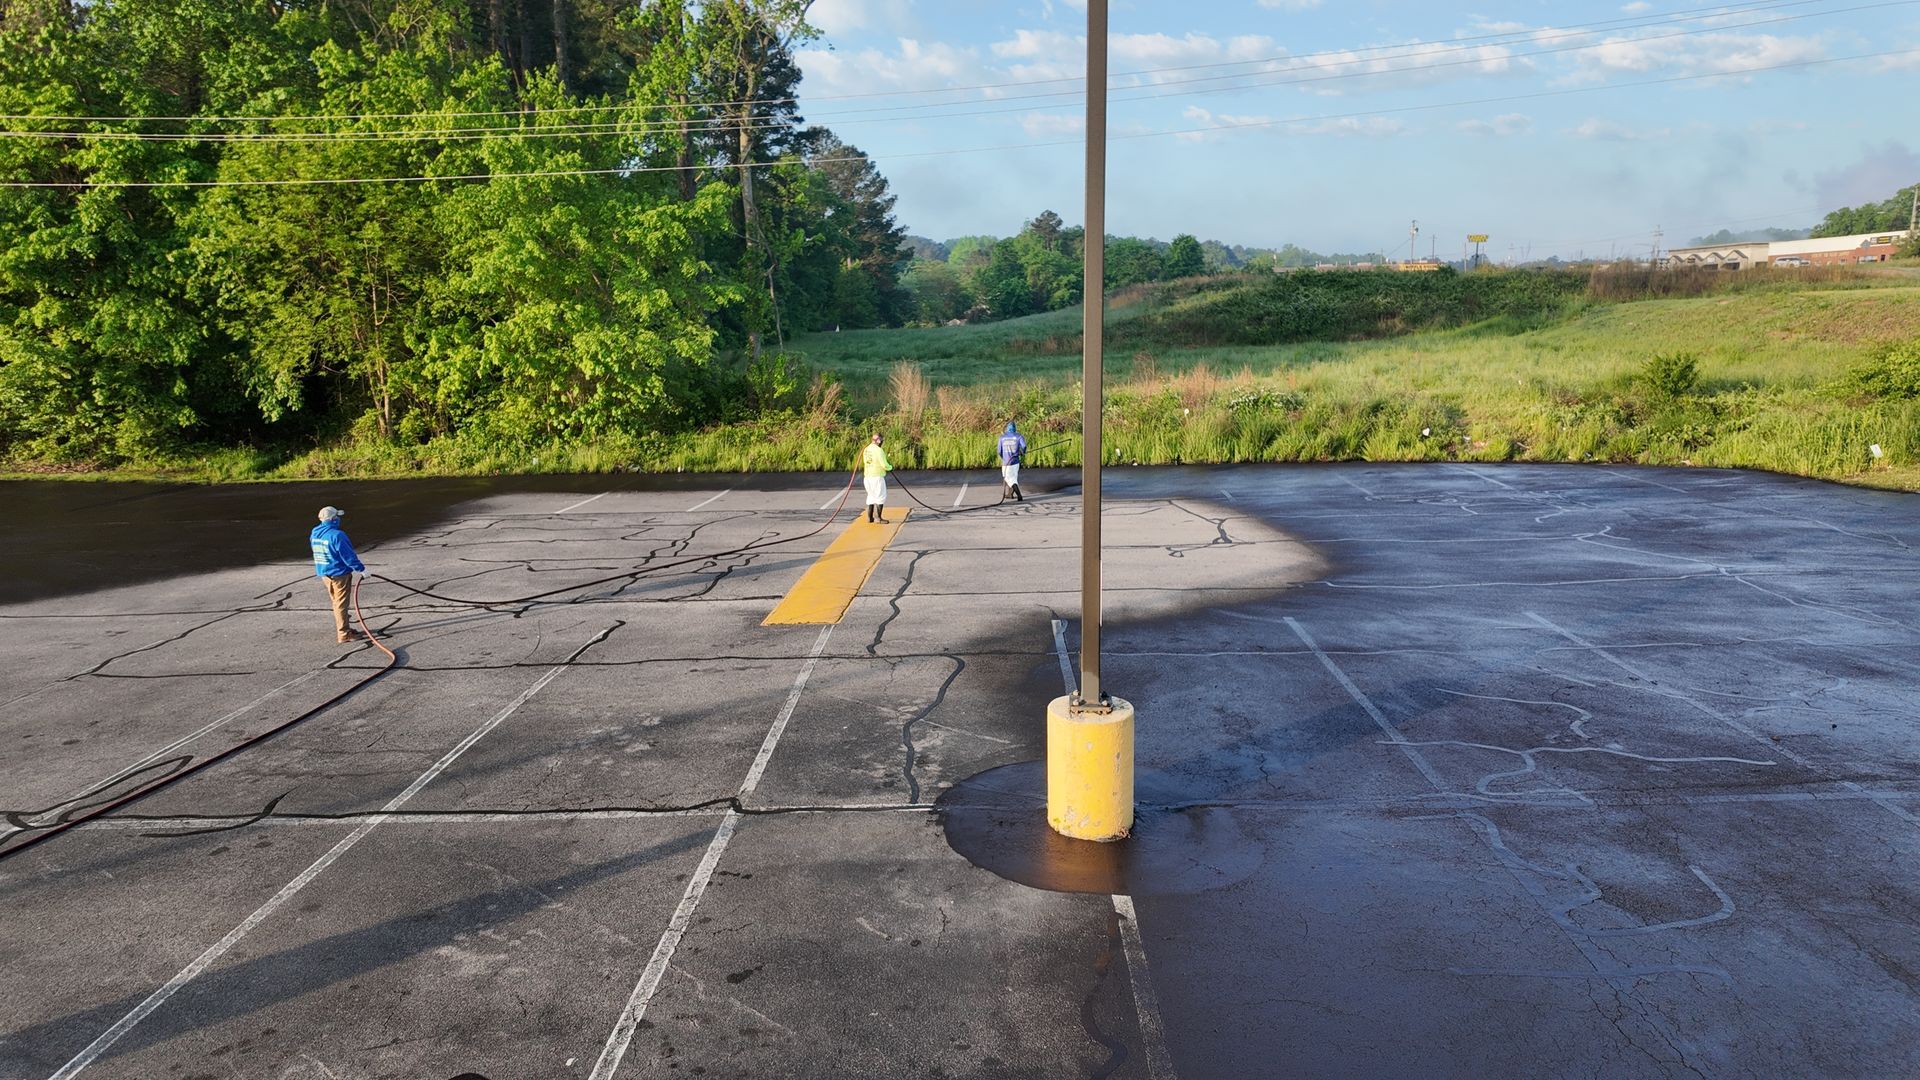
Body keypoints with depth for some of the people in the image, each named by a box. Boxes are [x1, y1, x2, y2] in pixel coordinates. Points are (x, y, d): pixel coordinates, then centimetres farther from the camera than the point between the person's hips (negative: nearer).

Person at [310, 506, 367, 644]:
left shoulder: (315, 534, 5)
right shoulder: (336, 535, -22)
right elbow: (348, 556, -20)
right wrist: (361, 569, -11)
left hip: (324, 573, 8)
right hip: (339, 573, -8)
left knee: (337, 602, 21)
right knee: (341, 604, -2)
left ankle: (340, 627, 32)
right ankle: (344, 634, 2)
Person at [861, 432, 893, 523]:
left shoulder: (866, 450, 8)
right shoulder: (878, 450, -15)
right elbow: (884, 465, -16)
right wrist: (890, 467, 7)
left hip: (868, 477, 7)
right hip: (877, 477, -7)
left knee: (871, 496, 17)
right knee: (881, 497, 0)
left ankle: (869, 517, 17)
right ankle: (878, 517, -2)